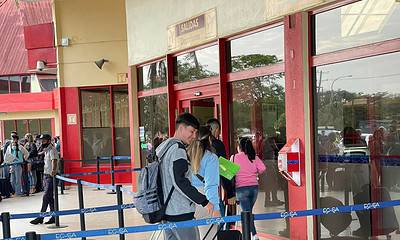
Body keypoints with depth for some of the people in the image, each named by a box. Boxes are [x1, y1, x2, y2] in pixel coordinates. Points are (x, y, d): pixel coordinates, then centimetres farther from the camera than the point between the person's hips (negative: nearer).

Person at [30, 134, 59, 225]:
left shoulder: (52, 150, -16)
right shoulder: (46, 150, 11)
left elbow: (54, 160, -33)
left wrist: (54, 170, -49)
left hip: (51, 176, -10)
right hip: (46, 175, 10)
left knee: (46, 197, -7)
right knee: (50, 197, 10)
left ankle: (40, 217, -3)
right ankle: (54, 216, 14)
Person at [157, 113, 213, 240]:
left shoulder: (162, 147, 16)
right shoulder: (177, 149, -14)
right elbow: (180, 182, -23)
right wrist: (204, 201, -21)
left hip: (166, 212, 10)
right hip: (181, 214, -9)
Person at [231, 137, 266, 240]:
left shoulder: (234, 157, -2)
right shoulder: (254, 157, 5)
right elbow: (262, 168, -5)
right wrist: (255, 174, 14)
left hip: (241, 188, -4)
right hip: (254, 187, 4)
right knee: (249, 211, 18)